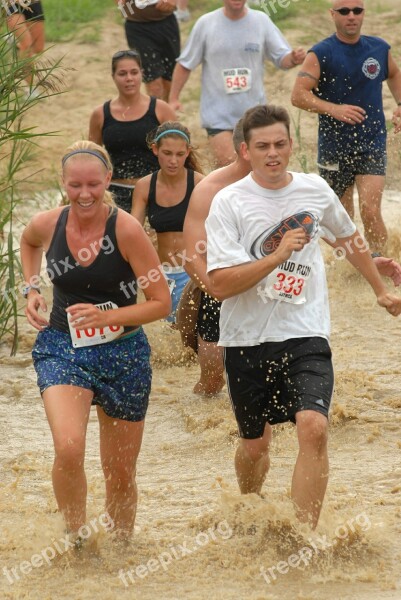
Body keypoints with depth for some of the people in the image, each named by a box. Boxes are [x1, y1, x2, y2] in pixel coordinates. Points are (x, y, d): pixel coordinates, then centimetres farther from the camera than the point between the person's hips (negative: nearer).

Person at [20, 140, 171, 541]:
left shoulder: (126, 229, -17)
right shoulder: (47, 225, -8)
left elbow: (161, 303, -13)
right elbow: (27, 241, 20)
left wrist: (107, 317, -26)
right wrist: (31, 289, 6)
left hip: (123, 354, -1)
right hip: (62, 349, 1)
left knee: (120, 474, 11)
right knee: (68, 448, -25)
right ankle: (75, 539, -5)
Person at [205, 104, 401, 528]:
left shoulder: (315, 190, 3)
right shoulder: (229, 203, -9)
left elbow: (348, 238, 25)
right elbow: (220, 285, -17)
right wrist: (279, 255, -24)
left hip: (305, 335, 1)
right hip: (247, 339, -1)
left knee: (313, 428, -21)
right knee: (255, 442, 12)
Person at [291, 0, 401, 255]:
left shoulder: (380, 48, 4)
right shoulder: (321, 53, -8)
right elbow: (299, 94, -16)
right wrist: (334, 109, -30)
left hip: (372, 145, 1)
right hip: (335, 145, -1)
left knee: (371, 210, -15)